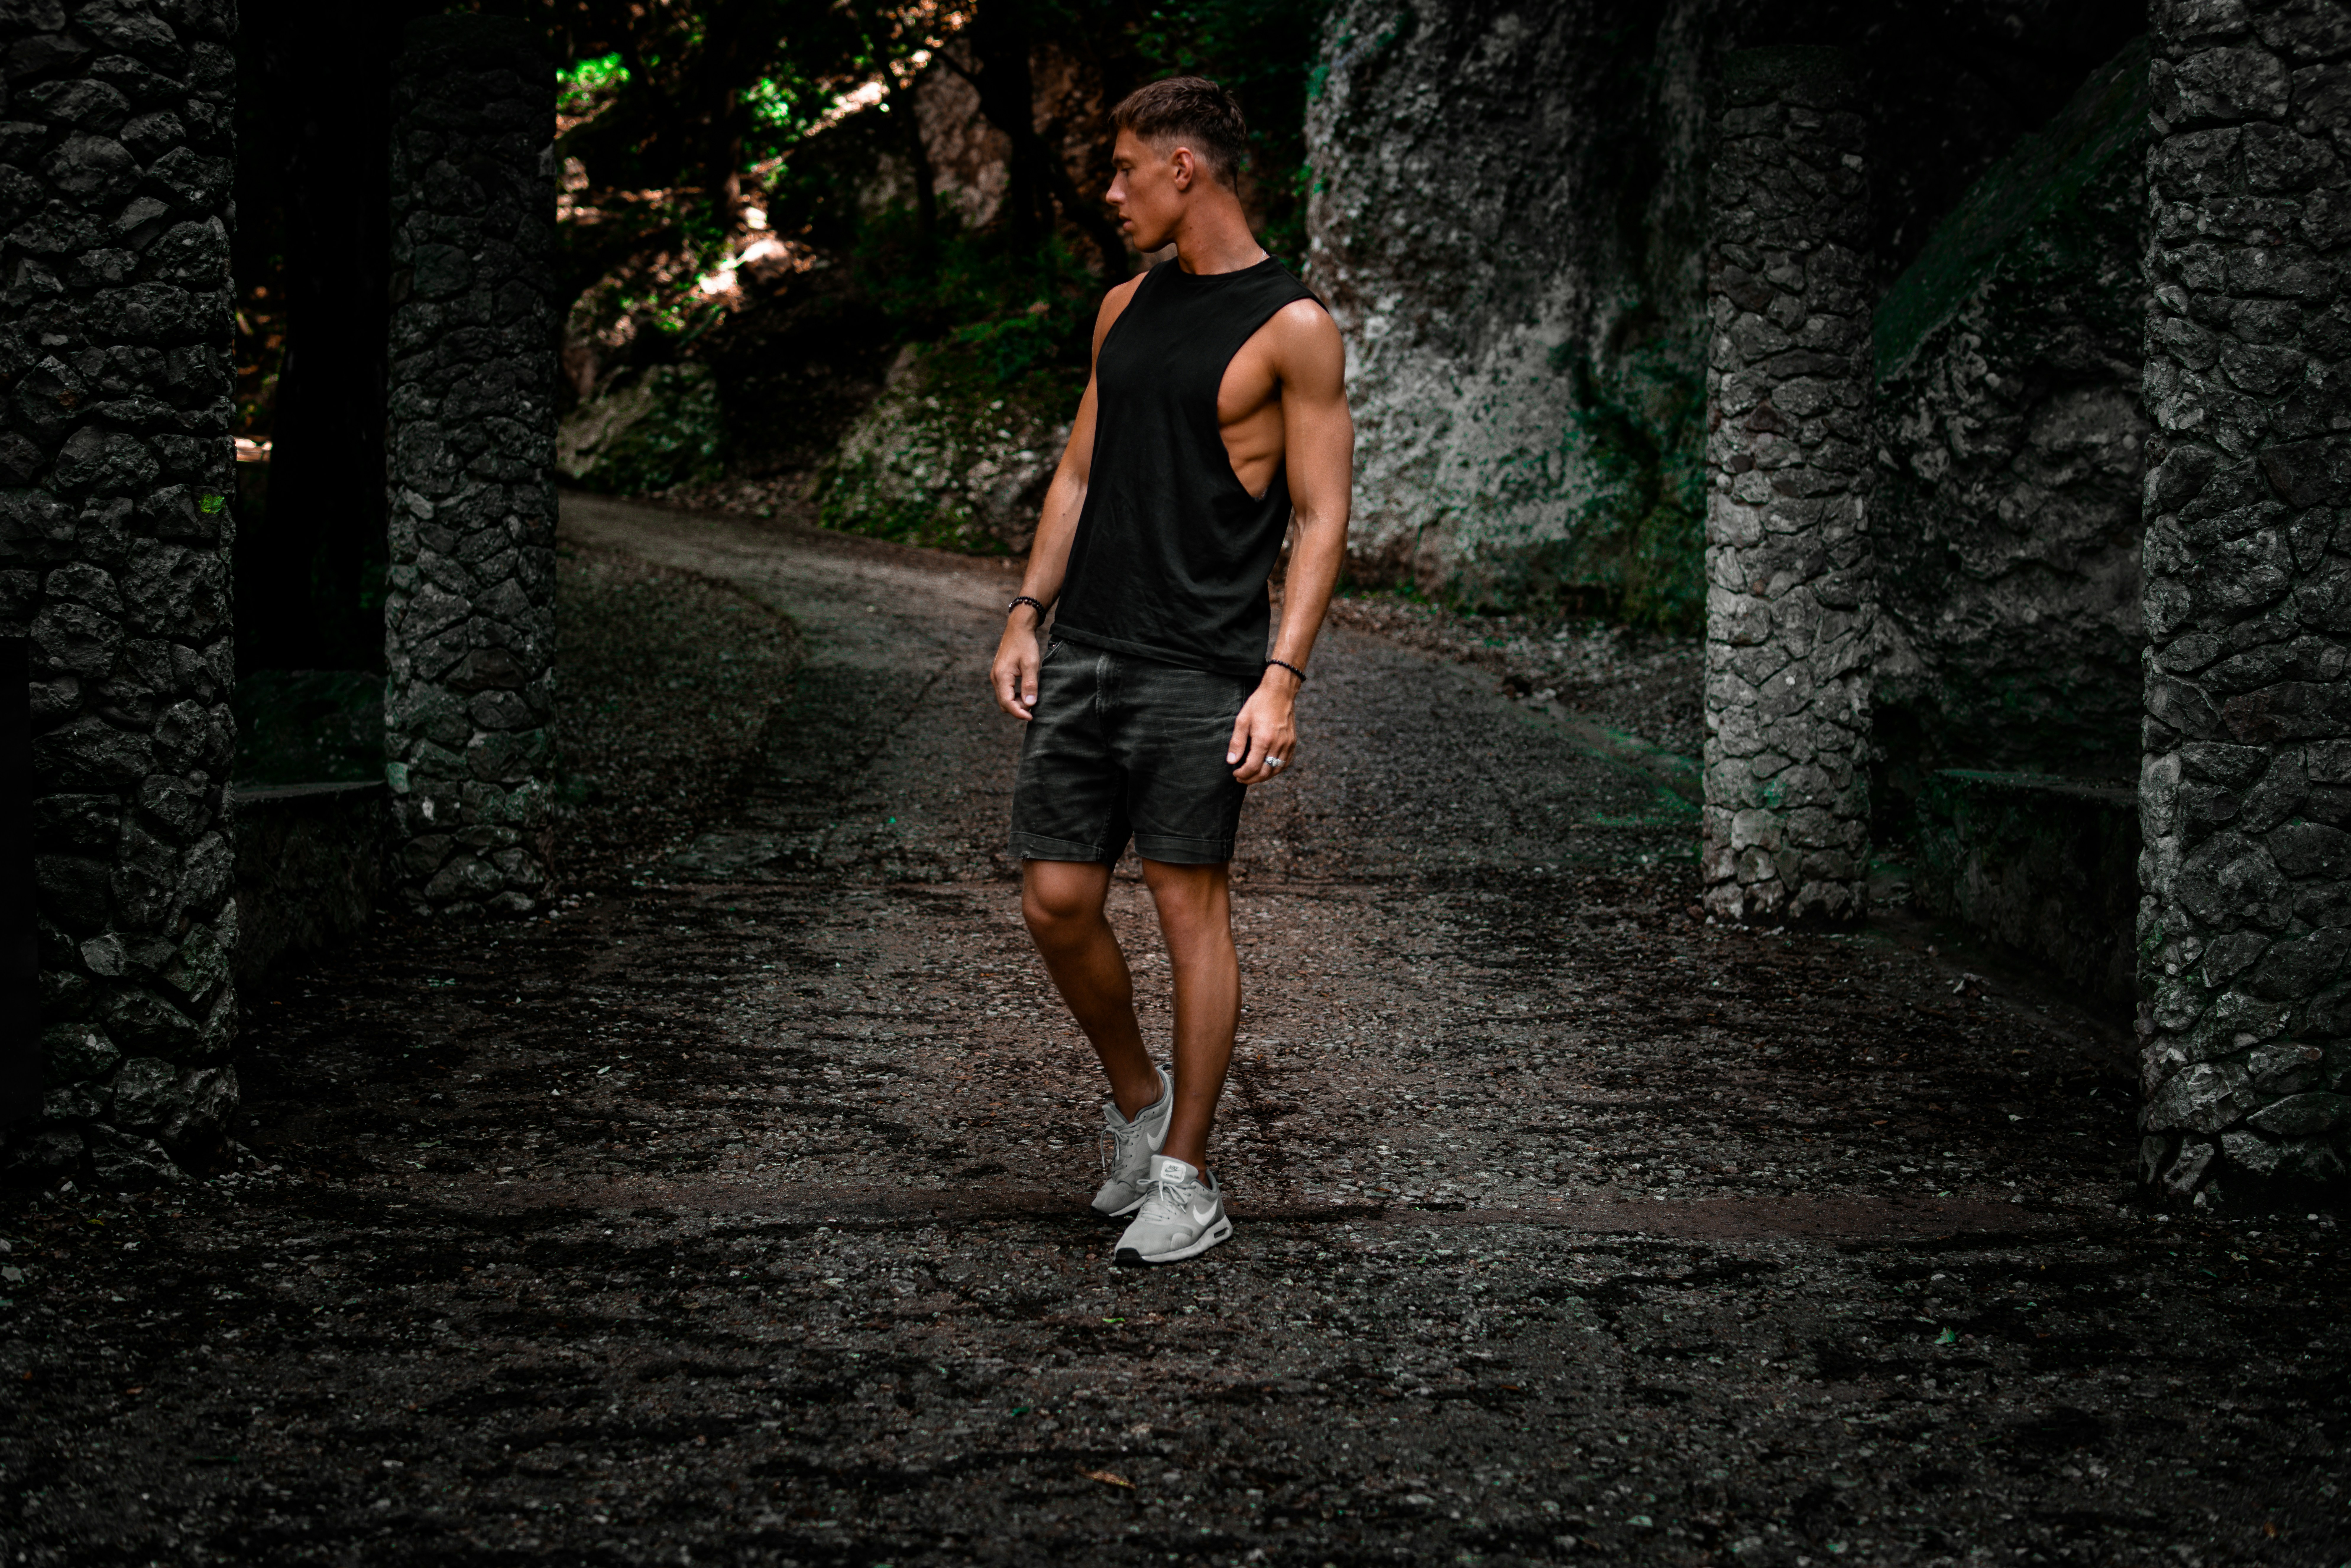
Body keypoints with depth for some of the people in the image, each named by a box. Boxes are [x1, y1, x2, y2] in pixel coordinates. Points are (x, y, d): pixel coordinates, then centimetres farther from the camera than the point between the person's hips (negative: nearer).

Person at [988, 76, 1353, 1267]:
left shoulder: (1292, 328, -6)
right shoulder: (1124, 308, 14)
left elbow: (1322, 518, -8)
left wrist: (1282, 679, -16)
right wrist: (1027, 614, 12)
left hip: (1199, 666, -6)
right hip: (1083, 652, 6)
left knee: (1191, 906, -2)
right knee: (1055, 900, 5)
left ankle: (1188, 1179, 10)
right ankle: (1137, 1101, 28)